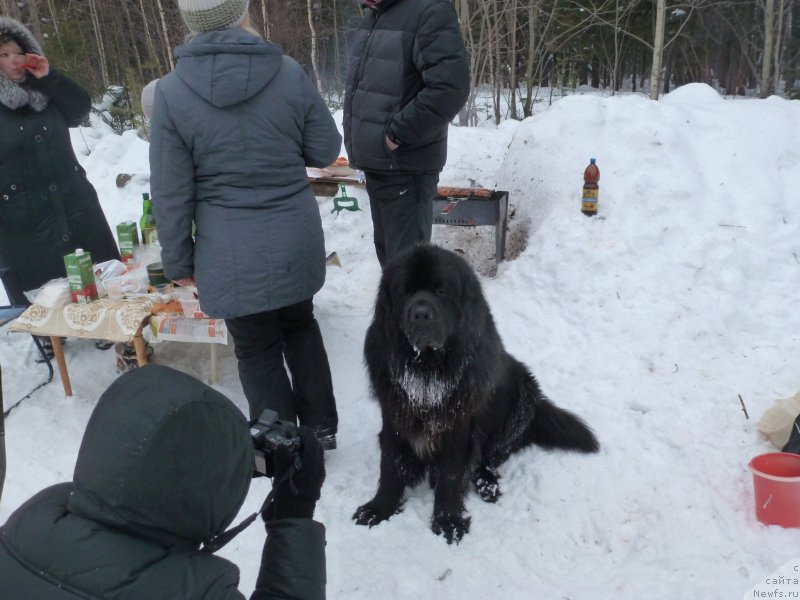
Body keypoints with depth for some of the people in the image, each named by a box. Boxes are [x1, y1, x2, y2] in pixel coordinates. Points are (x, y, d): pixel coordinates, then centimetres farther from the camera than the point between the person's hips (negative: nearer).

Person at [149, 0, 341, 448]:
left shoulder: (172, 91, -10)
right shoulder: (289, 72, -6)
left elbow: (171, 192, -7)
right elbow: (326, 150, 4)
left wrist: (178, 262, 4)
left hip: (232, 255, -2)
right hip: (296, 242, 3)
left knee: (258, 351, 13)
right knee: (300, 327, 24)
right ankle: (321, 428, 36)